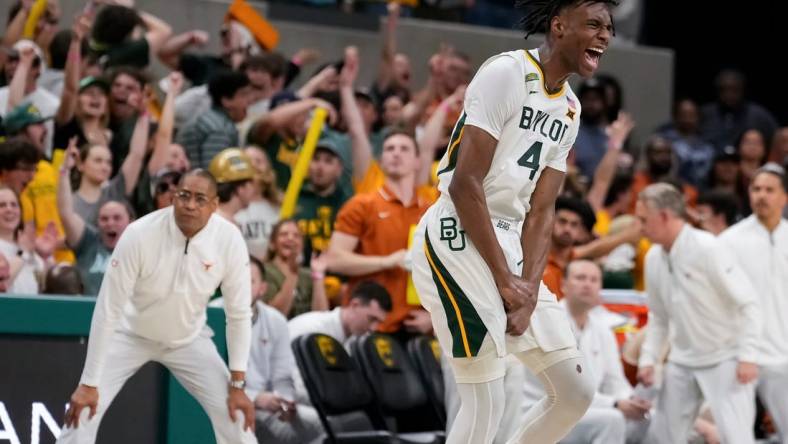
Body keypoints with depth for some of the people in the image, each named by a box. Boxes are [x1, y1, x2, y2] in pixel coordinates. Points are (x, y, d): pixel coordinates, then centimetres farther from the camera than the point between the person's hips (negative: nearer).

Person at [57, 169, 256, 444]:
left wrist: (237, 385, -15)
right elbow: (108, 310, -25)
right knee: (84, 410, -15)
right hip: (131, 334, -2)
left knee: (234, 412, -8)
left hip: (189, 339, 2)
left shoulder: (229, 241, -23)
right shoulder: (140, 234, -30)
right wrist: (89, 384, -25)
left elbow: (239, 313, -12)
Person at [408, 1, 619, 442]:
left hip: (509, 242, 9)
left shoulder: (570, 108, 14)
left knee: (576, 390, 7)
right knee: (486, 401, -14)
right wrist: (505, 281, -16)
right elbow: (465, 184, -17)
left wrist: (529, 288, -5)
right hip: (458, 237, -9)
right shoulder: (506, 73, -12)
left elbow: (541, 210, 11)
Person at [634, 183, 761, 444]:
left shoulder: (707, 248, -17)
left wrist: (748, 356, -22)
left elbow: (748, 304, -16)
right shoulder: (653, 258, 4)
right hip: (682, 362, 7)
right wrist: (648, 358, 5)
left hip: (724, 359, -7)